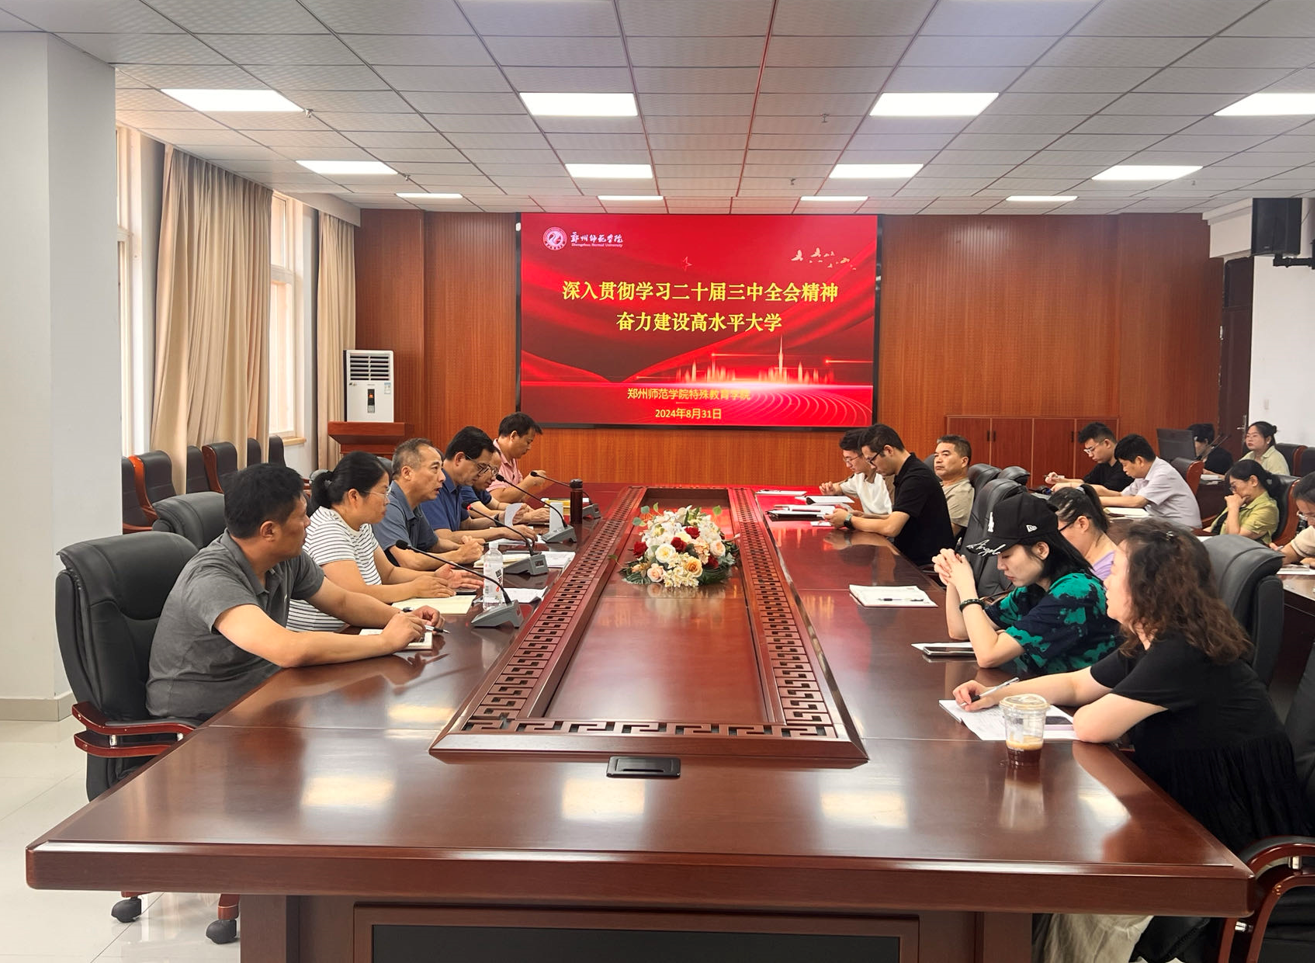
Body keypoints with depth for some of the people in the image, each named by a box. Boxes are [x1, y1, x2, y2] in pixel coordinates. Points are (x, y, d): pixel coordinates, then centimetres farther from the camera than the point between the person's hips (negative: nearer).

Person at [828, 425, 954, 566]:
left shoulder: (917, 477, -19)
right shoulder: (907, 473, 11)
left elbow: (890, 528, -25)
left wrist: (849, 520, -11)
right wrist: (863, 517, 6)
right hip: (911, 556, 9)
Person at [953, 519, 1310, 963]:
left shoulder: (1184, 654, -27)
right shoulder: (1148, 645, 4)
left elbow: (1090, 726, -26)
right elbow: (1075, 684, 17)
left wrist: (1095, 710, -2)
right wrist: (998, 694, 6)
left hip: (1237, 839, -9)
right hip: (1191, 812, 9)